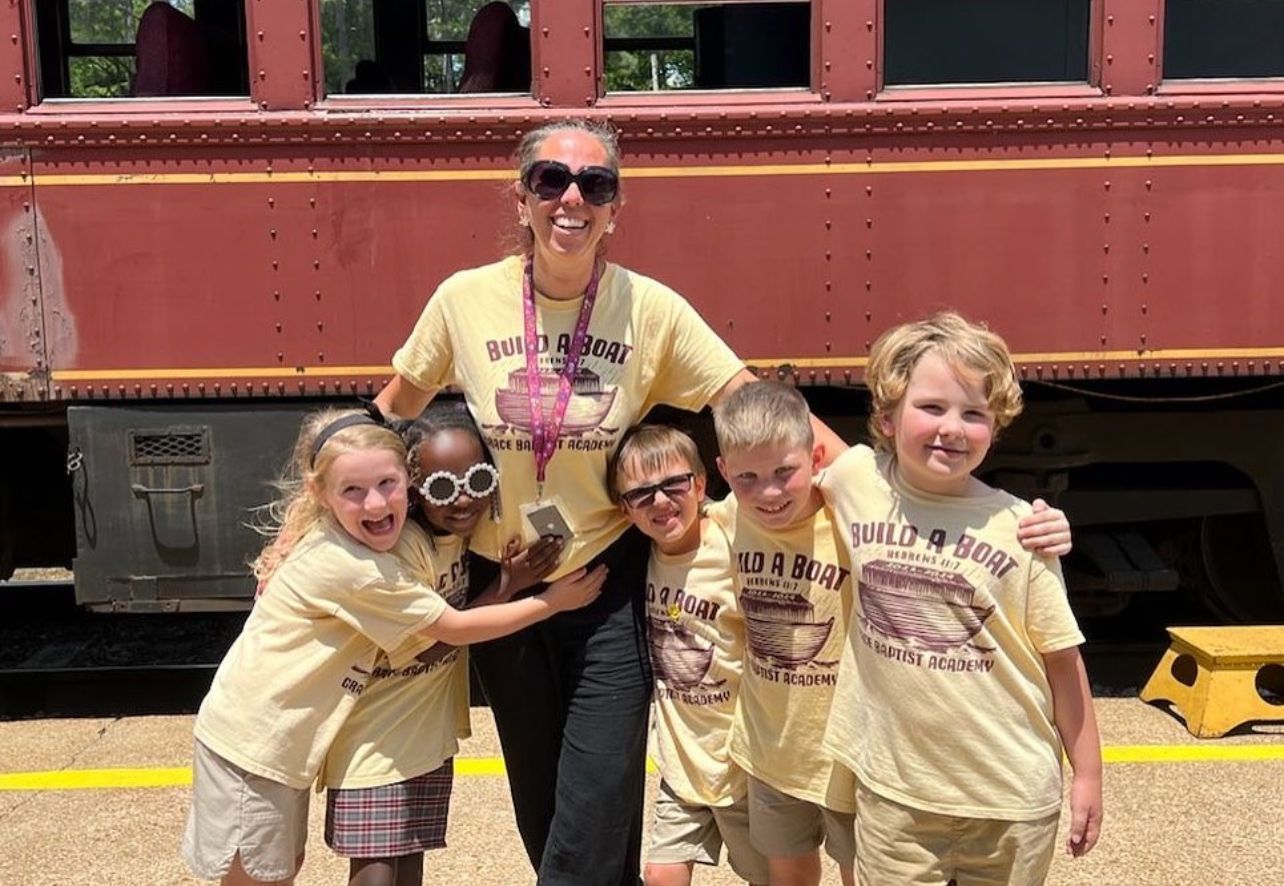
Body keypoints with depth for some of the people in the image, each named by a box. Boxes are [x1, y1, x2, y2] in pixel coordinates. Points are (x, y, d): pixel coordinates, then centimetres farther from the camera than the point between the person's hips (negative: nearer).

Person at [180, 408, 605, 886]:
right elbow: (454, 628, -19)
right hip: (251, 743, -8)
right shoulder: (347, 566, -28)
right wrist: (551, 601, -12)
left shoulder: (405, 541, -2)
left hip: (283, 740, 8)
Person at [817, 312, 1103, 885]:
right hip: (893, 788, 1)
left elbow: (1060, 659, -3)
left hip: (1012, 794, 0)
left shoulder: (1017, 527, -11)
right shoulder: (855, 479, -8)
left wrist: (1087, 774, 1)